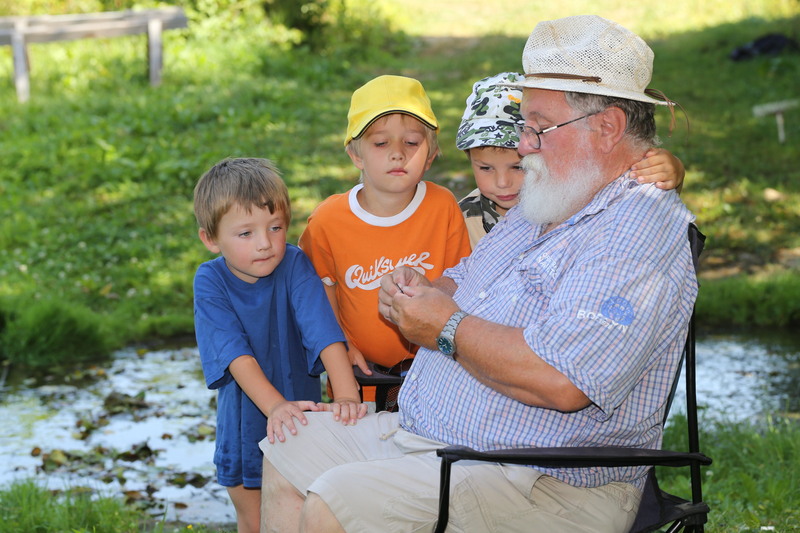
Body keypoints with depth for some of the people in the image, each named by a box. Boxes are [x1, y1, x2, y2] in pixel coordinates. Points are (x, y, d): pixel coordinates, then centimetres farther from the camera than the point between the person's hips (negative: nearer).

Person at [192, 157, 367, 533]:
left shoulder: (295, 265, -17)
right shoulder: (210, 281, -16)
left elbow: (325, 333, -28)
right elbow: (237, 356, -26)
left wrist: (347, 395, -43)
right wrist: (275, 406, -41)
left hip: (299, 415, 0)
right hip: (244, 422, 0)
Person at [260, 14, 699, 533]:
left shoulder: (642, 227, -19)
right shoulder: (540, 207, 15)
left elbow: (562, 381, -31)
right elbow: (464, 281, 26)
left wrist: (448, 328, -17)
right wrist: (423, 292, 0)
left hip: (550, 486, -11)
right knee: (284, 454, 13)